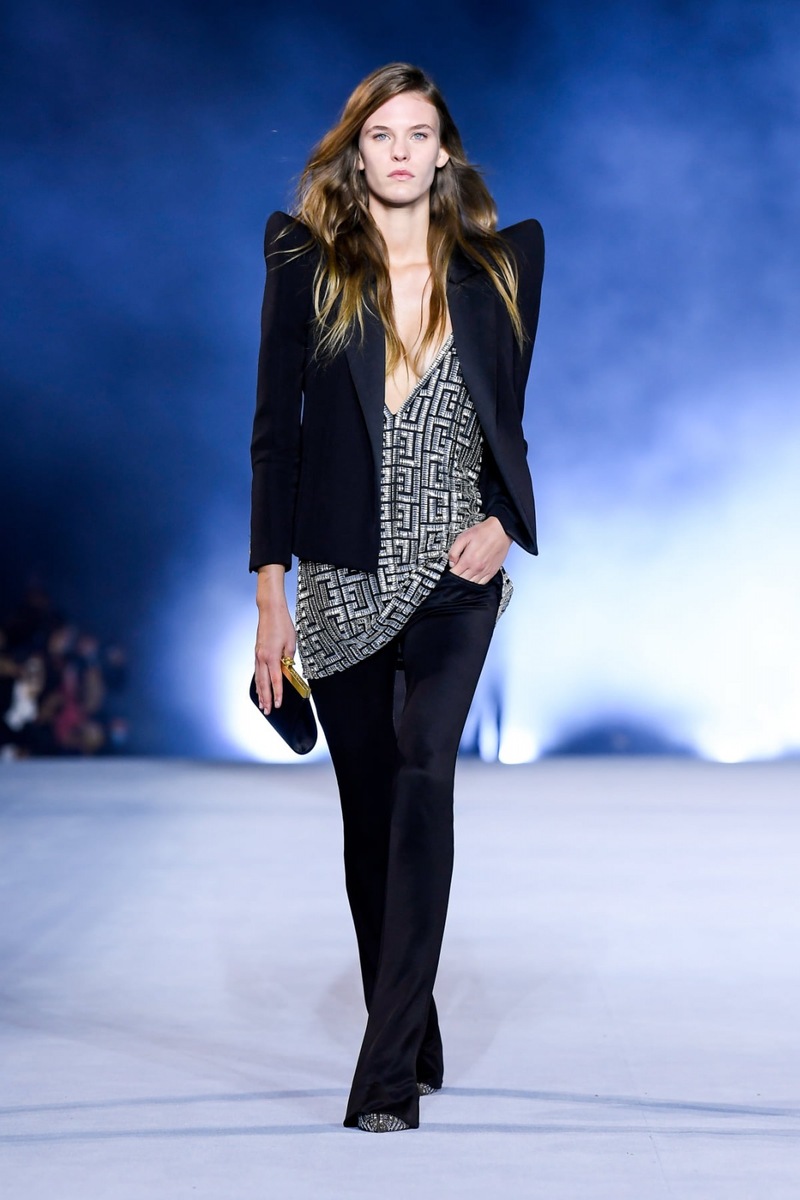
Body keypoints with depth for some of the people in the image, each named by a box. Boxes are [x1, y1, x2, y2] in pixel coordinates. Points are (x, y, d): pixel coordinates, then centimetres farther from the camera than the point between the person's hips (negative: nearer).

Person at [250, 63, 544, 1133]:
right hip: (343, 576, 1)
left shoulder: (499, 263, 7)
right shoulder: (309, 263, 3)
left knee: (422, 776, -18)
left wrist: (502, 521, -6)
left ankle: (389, 1070, -20)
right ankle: (415, 1041, 23)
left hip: (454, 572, -1)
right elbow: (275, 429, 2)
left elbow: (506, 418, 14)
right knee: (369, 804, 8)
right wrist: (271, 588, -4)